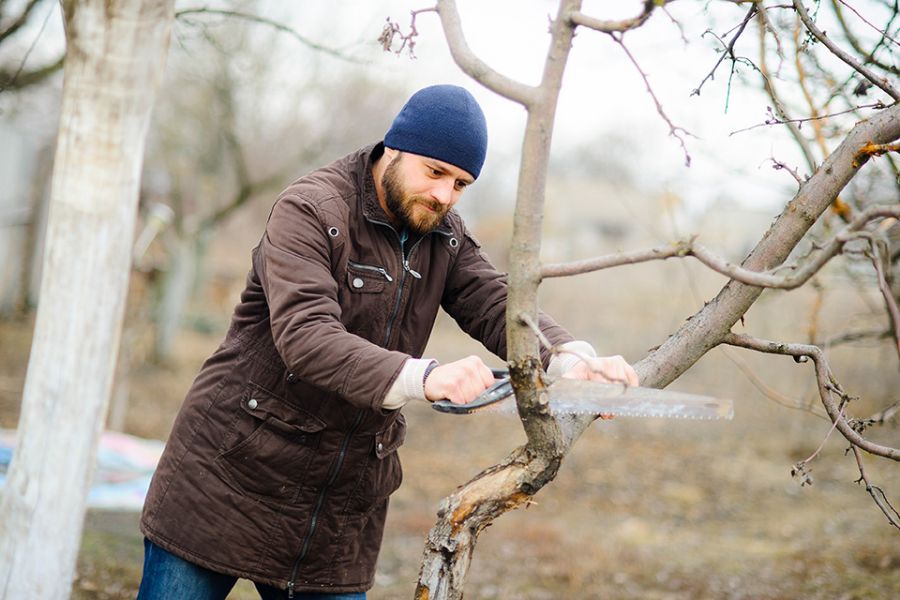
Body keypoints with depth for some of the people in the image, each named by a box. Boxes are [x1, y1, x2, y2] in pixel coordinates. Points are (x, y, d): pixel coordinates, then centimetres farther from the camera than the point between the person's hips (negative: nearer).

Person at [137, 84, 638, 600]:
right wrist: (425, 377, -44)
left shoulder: (444, 237, 7)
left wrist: (571, 361, -28)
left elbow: (497, 307, -6)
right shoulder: (310, 212, -15)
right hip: (230, 479, -5)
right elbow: (306, 337, -29)